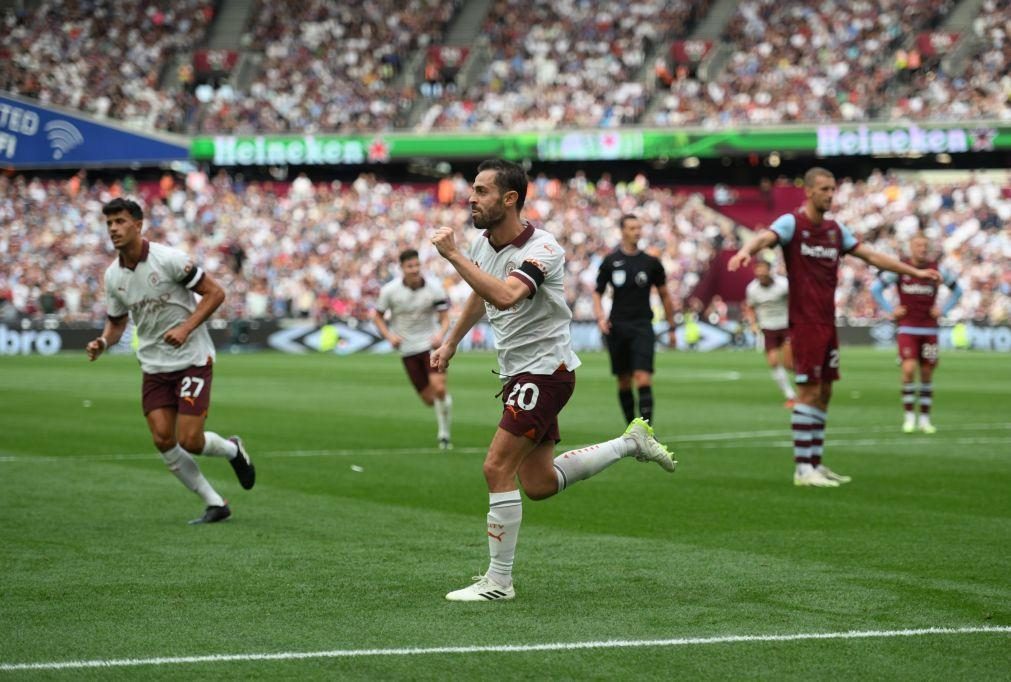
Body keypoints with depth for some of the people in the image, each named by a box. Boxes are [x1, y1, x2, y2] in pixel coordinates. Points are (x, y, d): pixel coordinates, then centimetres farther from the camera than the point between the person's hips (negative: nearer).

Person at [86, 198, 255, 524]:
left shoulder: (169, 259, -16)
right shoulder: (113, 276, 2)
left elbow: (215, 292, -13)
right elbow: (117, 322, 16)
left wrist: (186, 328, -23)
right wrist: (102, 342, -6)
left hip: (192, 360, -5)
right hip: (154, 368, 5)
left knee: (189, 441, -12)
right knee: (163, 440, -7)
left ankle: (233, 450, 24)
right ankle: (215, 504, 7)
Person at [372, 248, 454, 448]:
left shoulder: (434, 287, -7)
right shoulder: (390, 290, -7)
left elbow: (445, 317, -2)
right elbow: (378, 315, 6)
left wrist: (440, 334, -23)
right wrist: (389, 336, -10)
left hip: (431, 344, -1)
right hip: (408, 349, 1)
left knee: (439, 388, -20)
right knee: (429, 399, 1)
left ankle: (444, 433, -4)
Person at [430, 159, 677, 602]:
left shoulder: (542, 249, -22)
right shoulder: (483, 245, 3)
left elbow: (504, 295, -42)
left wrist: (453, 254, -38)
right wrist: (451, 342, 32)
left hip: (545, 371, -9)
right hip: (519, 374, 9)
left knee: (497, 468, -13)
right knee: (538, 485, 13)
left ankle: (498, 581, -4)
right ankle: (630, 443, 28)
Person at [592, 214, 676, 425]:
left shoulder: (651, 263, 5)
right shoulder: (611, 261, 5)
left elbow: (664, 295, 13)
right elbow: (597, 293, 9)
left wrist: (671, 327, 13)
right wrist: (600, 317, -8)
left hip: (642, 327, -1)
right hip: (617, 327, 1)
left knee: (643, 379, -15)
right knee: (624, 382, 6)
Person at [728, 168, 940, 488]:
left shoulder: (835, 230, 13)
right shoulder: (792, 223, -8)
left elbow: (872, 256, 19)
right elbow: (764, 237, -28)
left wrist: (916, 272, 18)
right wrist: (746, 251, -51)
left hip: (827, 323, 7)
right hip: (805, 322, -7)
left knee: (824, 392, 10)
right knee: (809, 391, -9)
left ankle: (815, 463, 18)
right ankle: (803, 469, -7)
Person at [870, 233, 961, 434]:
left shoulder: (936, 270, 3)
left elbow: (957, 290, 18)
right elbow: (875, 288, 5)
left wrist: (943, 311, 7)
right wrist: (891, 310, -1)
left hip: (929, 330, 2)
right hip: (907, 329, -2)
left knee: (927, 374, 5)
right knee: (909, 370, -15)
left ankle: (924, 419, 14)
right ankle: (909, 416, -4)